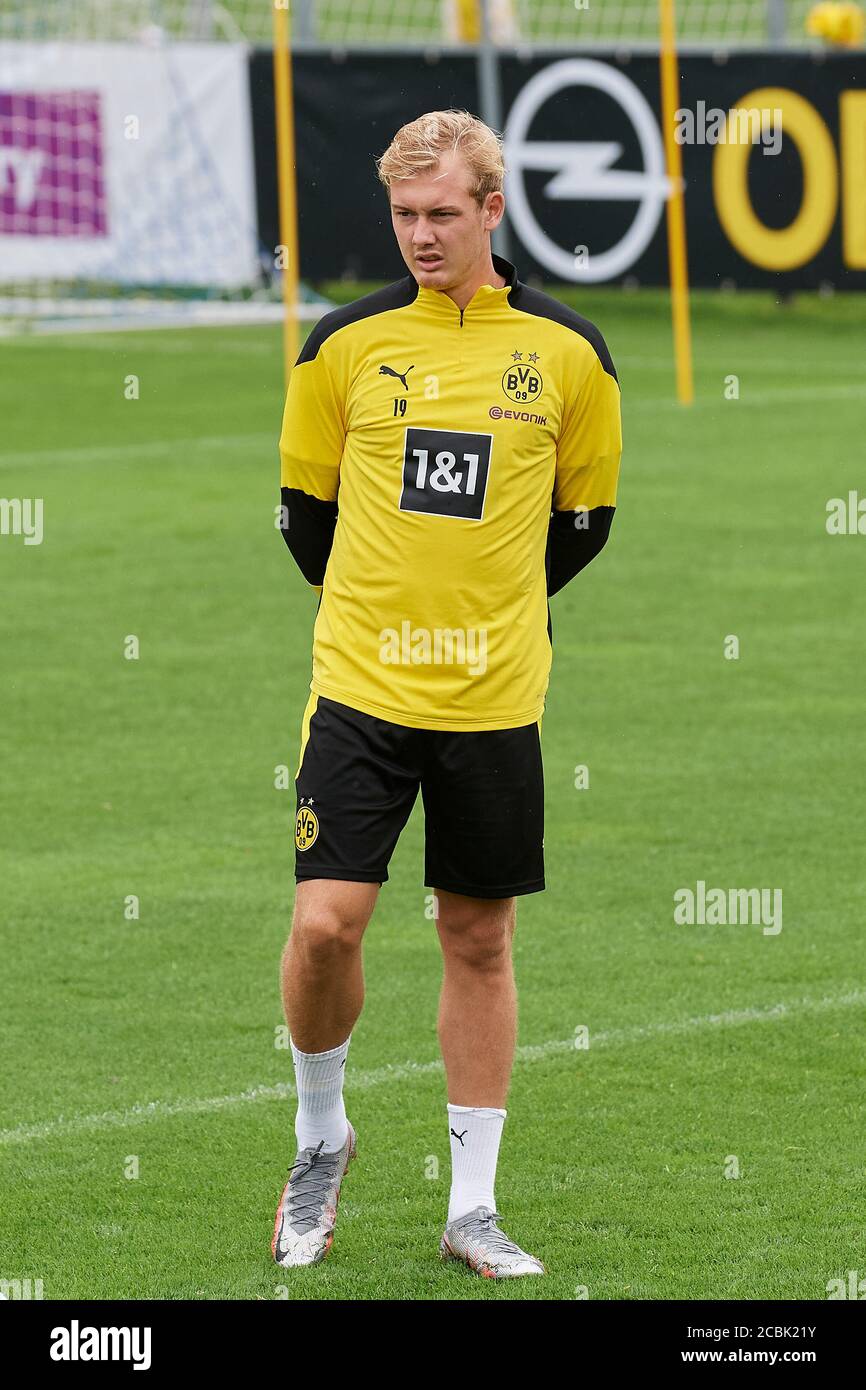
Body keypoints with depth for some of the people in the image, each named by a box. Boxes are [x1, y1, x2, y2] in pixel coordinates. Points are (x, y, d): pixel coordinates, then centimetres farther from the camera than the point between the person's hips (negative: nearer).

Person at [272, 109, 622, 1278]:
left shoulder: (566, 352, 1)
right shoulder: (344, 344, -1)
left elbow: (585, 518, 13)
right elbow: (306, 505, 11)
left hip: (495, 699, 1)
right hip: (361, 688, -1)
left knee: (480, 941, 6)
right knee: (326, 922, -11)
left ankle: (474, 1208, 13)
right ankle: (321, 1136, 15)